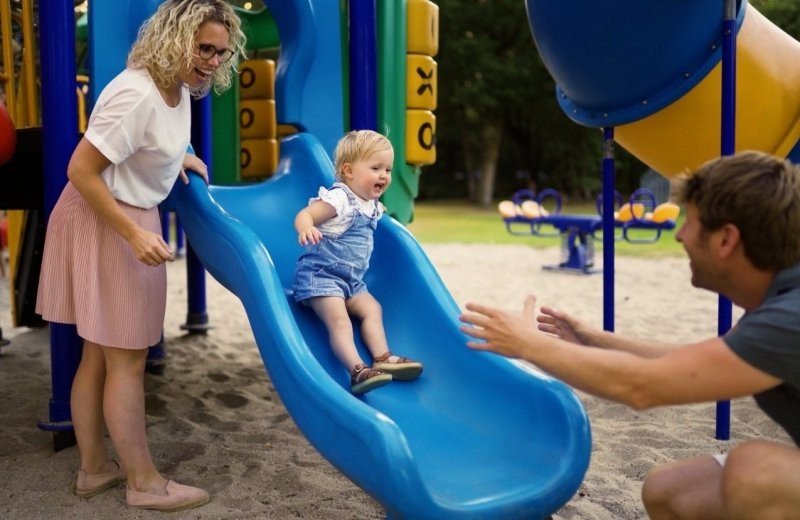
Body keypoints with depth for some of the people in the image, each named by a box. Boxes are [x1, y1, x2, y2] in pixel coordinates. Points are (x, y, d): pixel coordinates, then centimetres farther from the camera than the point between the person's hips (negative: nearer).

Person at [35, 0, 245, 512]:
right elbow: (81, 171, -25)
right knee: (127, 359, 0)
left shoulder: (178, 87, 5)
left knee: (99, 354, 16)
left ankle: (94, 468, 29)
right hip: (105, 224, -10)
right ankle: (144, 481, 13)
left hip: (133, 219, 10)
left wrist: (178, 156, 14)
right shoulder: (137, 95, -25)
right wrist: (134, 235, -25)